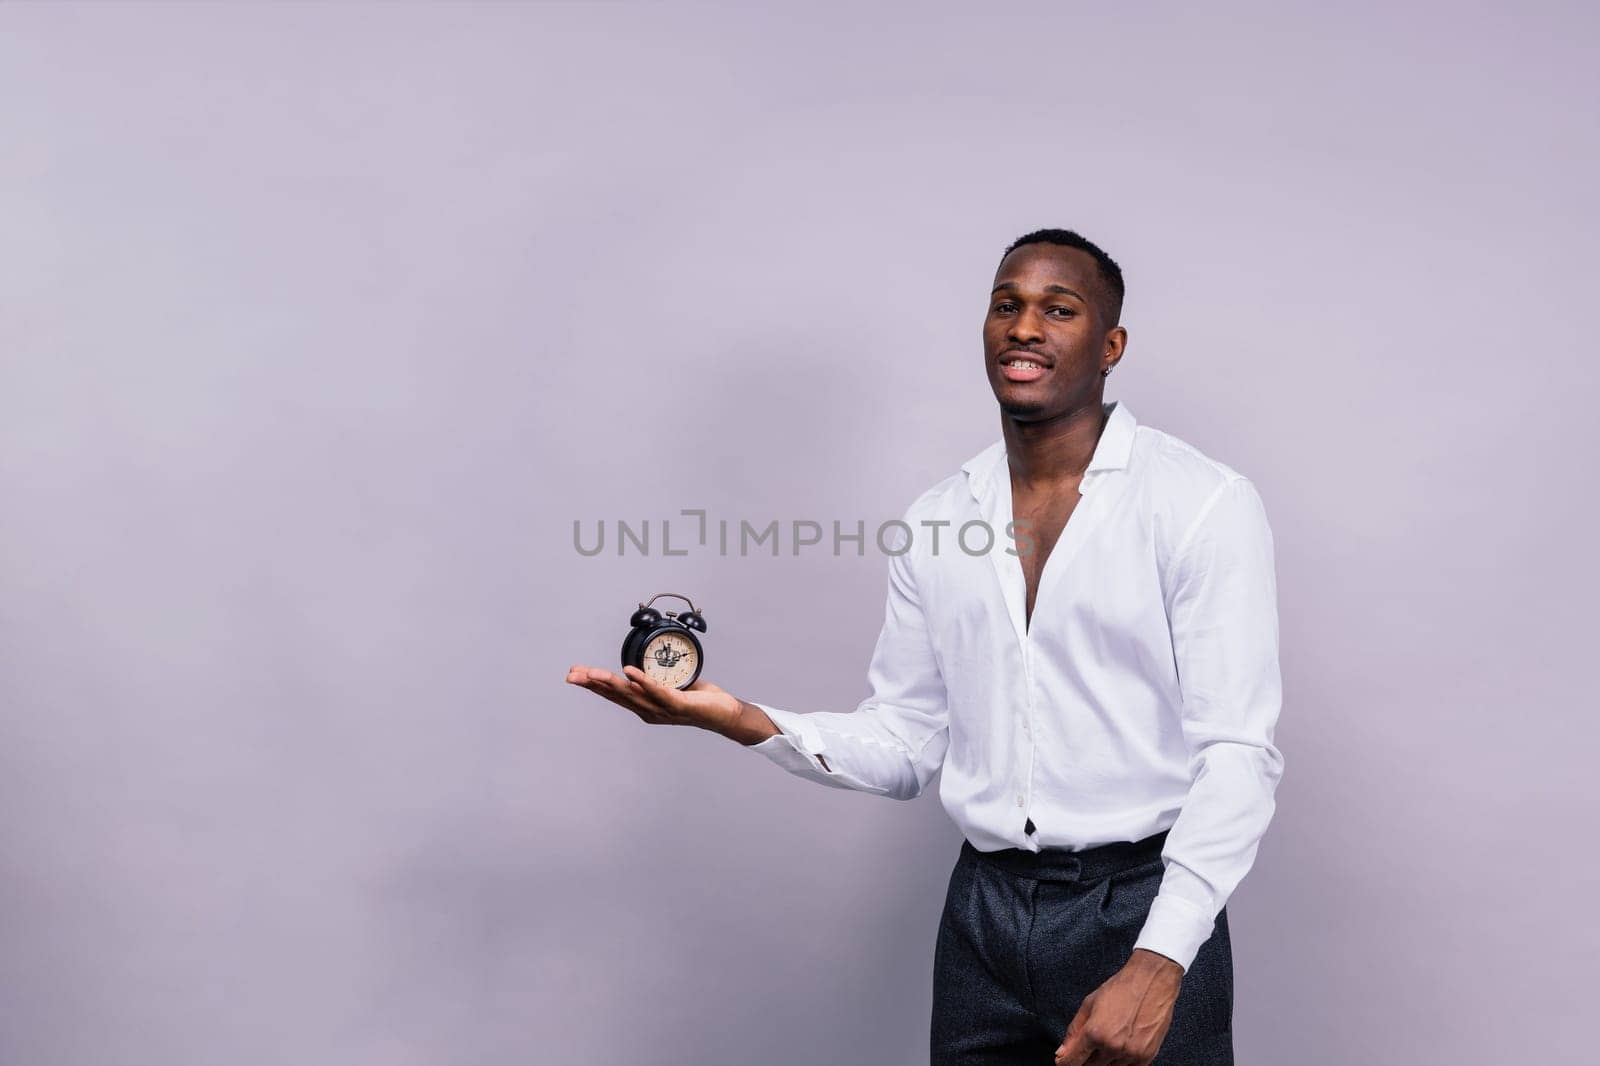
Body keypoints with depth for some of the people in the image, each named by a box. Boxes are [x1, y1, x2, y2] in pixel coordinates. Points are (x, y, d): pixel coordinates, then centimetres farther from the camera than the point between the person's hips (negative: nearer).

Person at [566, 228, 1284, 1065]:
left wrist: (1157, 965, -23)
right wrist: (743, 722, -8)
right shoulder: (935, 520, 7)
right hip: (982, 911, 4)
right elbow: (905, 746, 8)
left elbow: (1236, 752, -13)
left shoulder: (1203, 503, -8)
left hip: (1138, 910, -4)